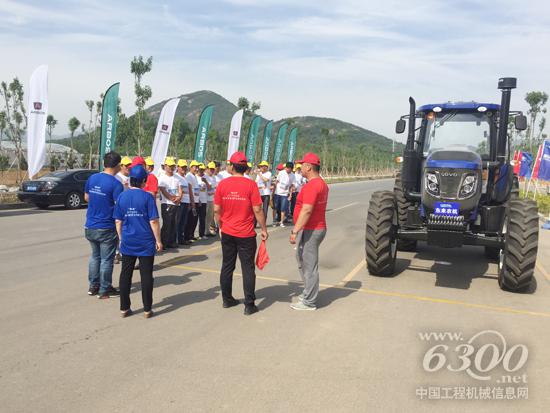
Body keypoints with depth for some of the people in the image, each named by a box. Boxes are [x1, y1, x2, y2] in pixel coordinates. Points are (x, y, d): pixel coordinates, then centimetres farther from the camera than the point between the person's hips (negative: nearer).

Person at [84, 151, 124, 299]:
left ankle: (93, 286, 27)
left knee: (95, 256, 21)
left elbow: (86, 198, 14)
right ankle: (104, 290, 14)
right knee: (106, 259, 6)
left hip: (90, 227, 6)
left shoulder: (92, 178, 2)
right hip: (107, 228, -6)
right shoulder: (116, 184, -18)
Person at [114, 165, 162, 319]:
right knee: (146, 276, 5)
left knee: (125, 275, 11)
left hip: (127, 243, 3)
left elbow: (118, 221, 5)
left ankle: (124, 308, 18)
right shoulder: (147, 197, -10)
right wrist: (158, 240, -3)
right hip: (146, 243, -3)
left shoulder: (122, 196, 1)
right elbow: (153, 221, -11)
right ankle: (147, 309, 11)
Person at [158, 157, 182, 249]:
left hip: (176, 204, 6)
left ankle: (172, 242, 15)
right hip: (166, 204, -6)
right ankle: (163, 243, -1)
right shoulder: (162, 178, -2)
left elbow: (180, 191, 9)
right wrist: (174, 199, -10)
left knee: (174, 224, 7)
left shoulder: (176, 178, 16)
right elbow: (164, 193, -10)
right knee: (167, 224, -7)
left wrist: (179, 198, -11)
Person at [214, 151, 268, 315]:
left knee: (227, 266, 15)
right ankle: (249, 305, 7)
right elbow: (257, 210, -11)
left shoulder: (222, 184, -3)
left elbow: (216, 210, 0)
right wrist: (264, 229, 0)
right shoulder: (251, 185, -11)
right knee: (248, 268, 4)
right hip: (246, 235, -3)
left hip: (227, 234, 3)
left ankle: (227, 300, 25)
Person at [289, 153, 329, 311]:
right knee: (303, 261, 21)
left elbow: (306, 211, -27)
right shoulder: (321, 183, 14)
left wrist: (295, 231, -25)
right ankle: (309, 293, 31)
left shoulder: (311, 186, -20)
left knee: (309, 265, -1)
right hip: (318, 228, 11)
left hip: (310, 231, -11)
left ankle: (309, 302, 9)